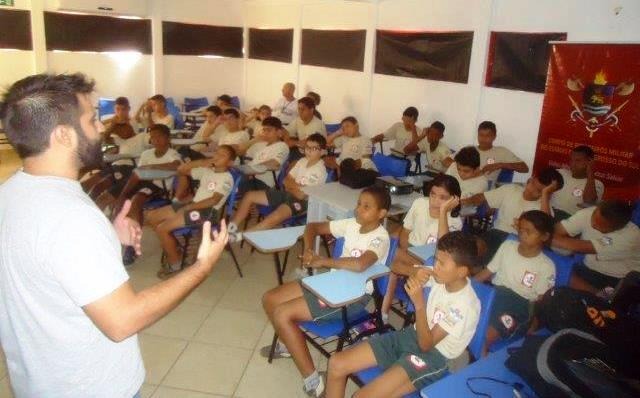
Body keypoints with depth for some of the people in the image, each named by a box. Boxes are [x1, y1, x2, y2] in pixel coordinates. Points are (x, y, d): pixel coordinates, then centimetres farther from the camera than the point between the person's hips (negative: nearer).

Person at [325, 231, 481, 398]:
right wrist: (417, 277, -15)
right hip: (410, 335, 8)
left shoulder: (465, 306, -23)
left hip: (433, 356, -7)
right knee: (336, 363, -3)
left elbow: (426, 344, -21)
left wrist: (419, 303, -30)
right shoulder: (444, 277, -5)